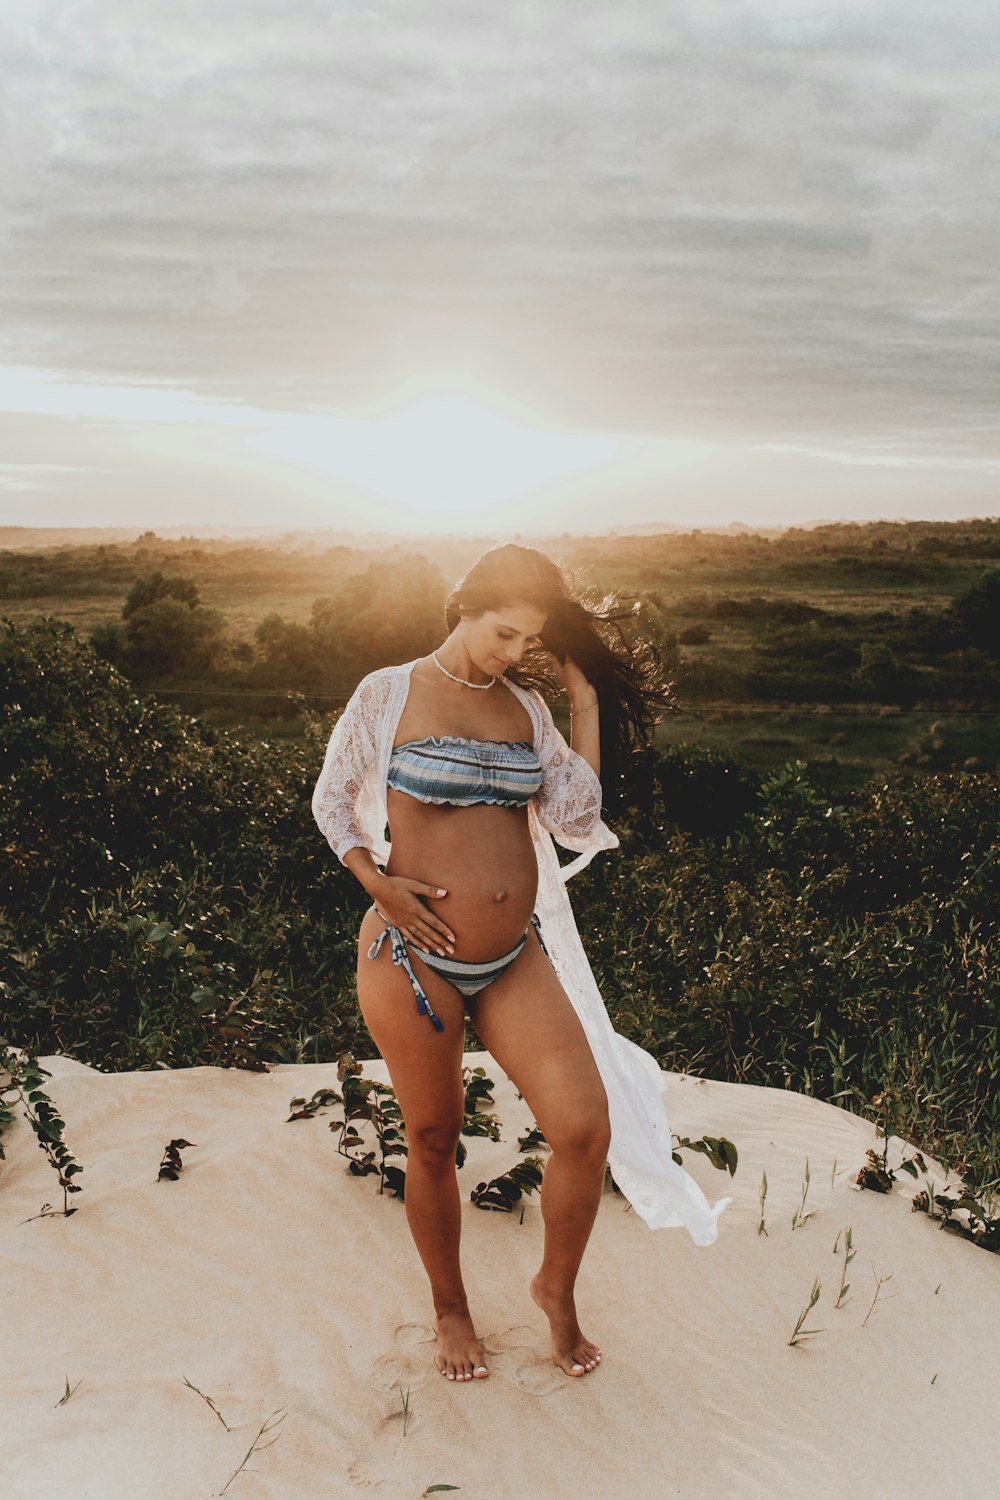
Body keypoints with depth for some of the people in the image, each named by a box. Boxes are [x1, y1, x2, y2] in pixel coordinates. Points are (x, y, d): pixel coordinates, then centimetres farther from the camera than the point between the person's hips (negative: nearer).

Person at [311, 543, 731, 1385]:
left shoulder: (524, 704, 7)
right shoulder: (389, 695, -4)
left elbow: (577, 814, -2)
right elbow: (331, 801, 5)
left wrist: (584, 693, 1)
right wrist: (378, 882, -11)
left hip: (516, 958, 3)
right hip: (414, 957, -3)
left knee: (588, 1129, -6)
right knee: (434, 1142, 11)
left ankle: (557, 1290, 24)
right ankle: (451, 1309, 38)